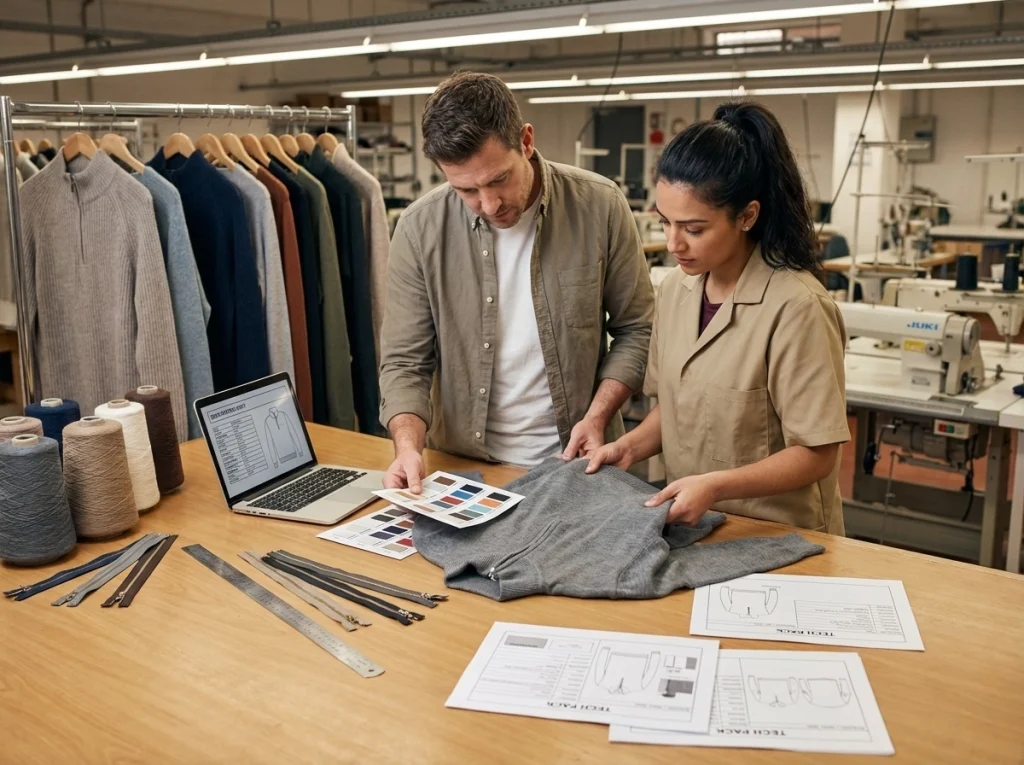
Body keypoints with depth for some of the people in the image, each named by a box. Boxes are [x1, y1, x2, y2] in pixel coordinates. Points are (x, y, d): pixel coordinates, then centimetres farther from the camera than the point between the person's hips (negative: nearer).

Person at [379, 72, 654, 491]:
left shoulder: (599, 206, -9)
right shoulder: (420, 229, -9)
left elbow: (636, 329, 1)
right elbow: (405, 363, -4)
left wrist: (597, 417, -11)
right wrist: (409, 446, -21)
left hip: (577, 461, 1)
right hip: (464, 466, 0)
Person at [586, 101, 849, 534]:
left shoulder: (794, 308, -18)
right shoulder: (675, 289, 2)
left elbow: (815, 454, -14)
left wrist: (716, 485, -26)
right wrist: (630, 446, -3)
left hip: (775, 541, -4)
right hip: (689, 527, 5)